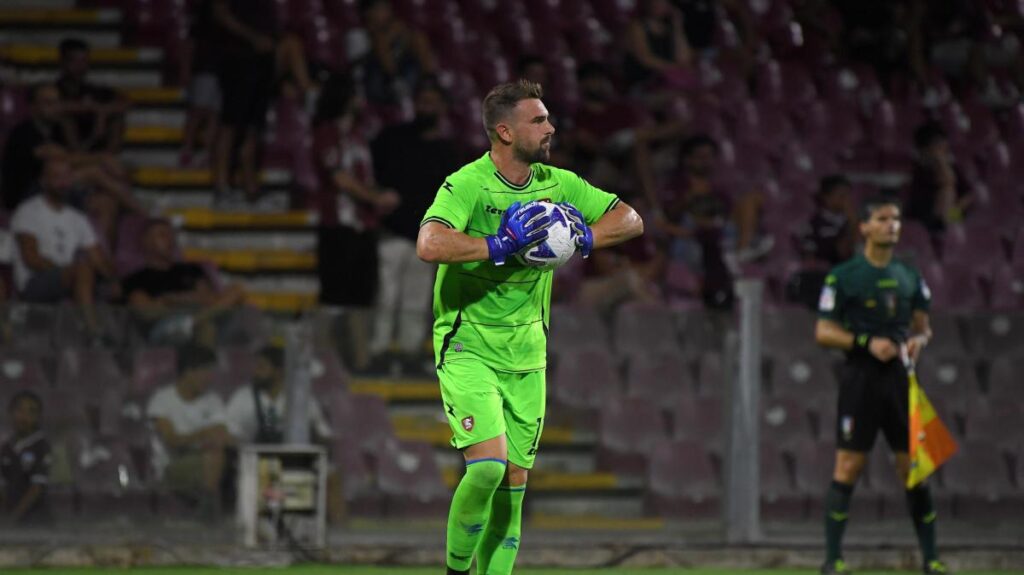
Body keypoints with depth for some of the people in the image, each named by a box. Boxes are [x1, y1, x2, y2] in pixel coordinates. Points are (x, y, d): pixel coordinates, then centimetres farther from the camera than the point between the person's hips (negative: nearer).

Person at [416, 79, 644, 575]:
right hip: (468, 350, -6)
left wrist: (584, 238, -9)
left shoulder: (557, 184, 4)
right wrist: (499, 246, -31)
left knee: (514, 484, 6)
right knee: (488, 465, -20)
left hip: (527, 355, 6)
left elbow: (630, 219, 9)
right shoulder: (467, 185, -15)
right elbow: (430, 244, -32)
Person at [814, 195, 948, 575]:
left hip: (900, 378, 4)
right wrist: (868, 342, -15)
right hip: (861, 377, -4)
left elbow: (923, 326, 20)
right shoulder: (843, 277, -1)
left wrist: (918, 340, -4)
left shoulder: (909, 277, 13)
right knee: (848, 468, -5)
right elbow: (823, 332, -3)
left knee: (914, 468, 3)